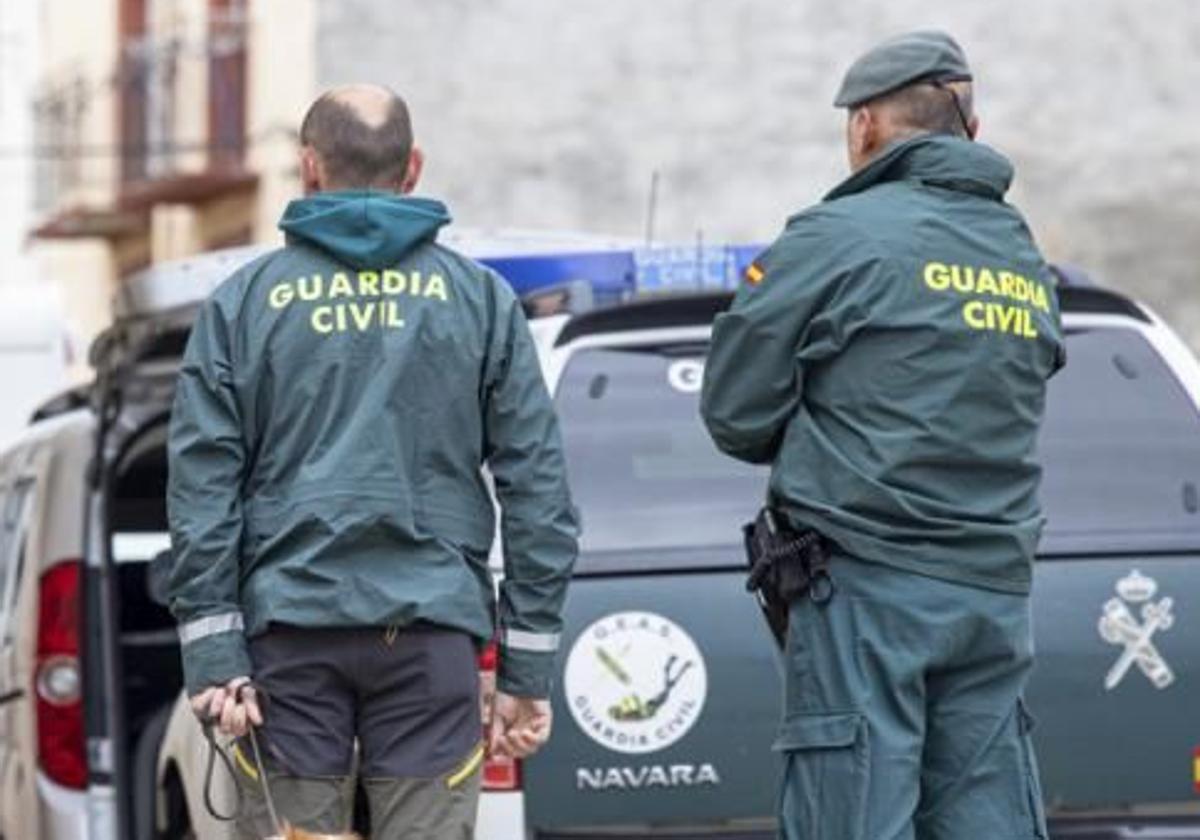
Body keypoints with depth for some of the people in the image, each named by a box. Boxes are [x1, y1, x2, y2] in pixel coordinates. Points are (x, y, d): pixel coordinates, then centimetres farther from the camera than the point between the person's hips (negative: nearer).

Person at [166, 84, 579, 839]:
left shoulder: (243, 304, 6)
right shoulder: (480, 300, 7)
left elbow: (201, 485, -1)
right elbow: (538, 486, 4)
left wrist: (213, 655, -2)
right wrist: (528, 668, 7)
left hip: (288, 632, 0)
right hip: (431, 632, 0)